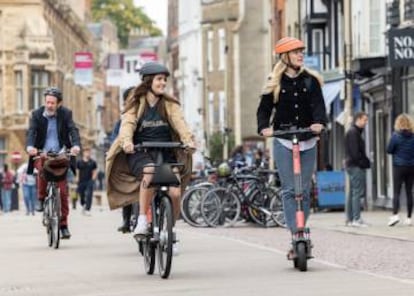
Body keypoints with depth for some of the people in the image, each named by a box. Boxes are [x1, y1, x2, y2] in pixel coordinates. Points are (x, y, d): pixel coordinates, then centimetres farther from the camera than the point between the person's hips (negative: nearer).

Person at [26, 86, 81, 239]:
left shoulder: (66, 114, -1)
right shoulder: (37, 114, -2)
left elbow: (73, 130, -13)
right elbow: (31, 131, -14)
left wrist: (76, 145, -35)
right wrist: (30, 146, -35)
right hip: (42, 153, 0)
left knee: (63, 190, -5)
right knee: (42, 168, -35)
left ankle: (63, 224, 3)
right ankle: (41, 198, -10)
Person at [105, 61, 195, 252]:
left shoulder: (170, 104, 9)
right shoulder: (136, 104, 6)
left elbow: (179, 123, -7)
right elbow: (127, 123, -10)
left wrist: (188, 140, -27)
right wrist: (127, 141, -32)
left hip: (166, 153, 2)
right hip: (140, 153, -2)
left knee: (175, 192, -16)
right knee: (149, 171, -37)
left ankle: (171, 230, 9)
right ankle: (142, 220, -27)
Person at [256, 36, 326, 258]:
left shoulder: (311, 80, 6)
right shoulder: (275, 83, 5)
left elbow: (318, 105, -6)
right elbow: (264, 109, 3)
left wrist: (319, 122, -27)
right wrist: (264, 128, -18)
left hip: (307, 140, 2)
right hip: (283, 141, -2)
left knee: (304, 190, 3)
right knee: (289, 190, -9)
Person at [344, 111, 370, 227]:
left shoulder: (354, 132, 21)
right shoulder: (353, 132, -12)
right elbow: (355, 152, -19)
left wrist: (366, 162, 12)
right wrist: (365, 162, -14)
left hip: (351, 165, 11)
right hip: (356, 166, -11)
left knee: (352, 192, 11)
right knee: (358, 192, -12)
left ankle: (349, 219, 15)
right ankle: (356, 219, -14)